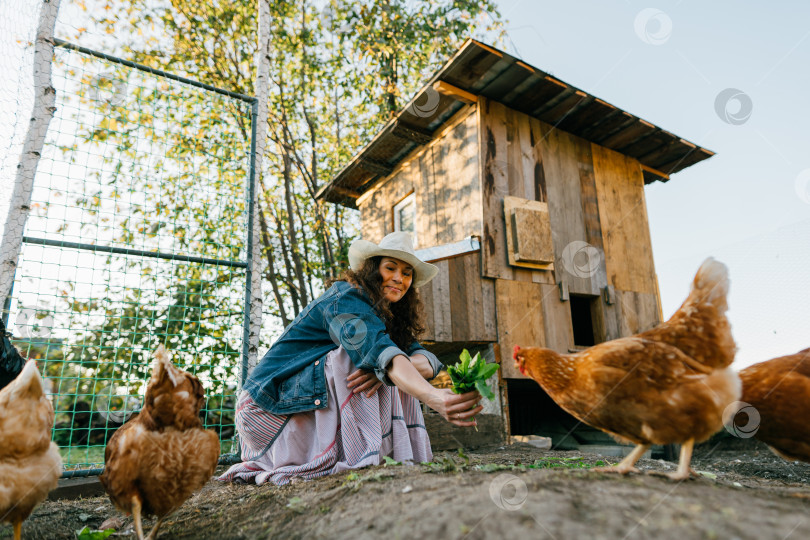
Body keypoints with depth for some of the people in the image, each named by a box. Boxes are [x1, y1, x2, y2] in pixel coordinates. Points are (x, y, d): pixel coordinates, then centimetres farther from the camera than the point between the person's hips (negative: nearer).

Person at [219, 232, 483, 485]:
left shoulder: (390, 317, 6)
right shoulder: (344, 299, -20)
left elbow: (429, 361, -8)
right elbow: (377, 348, -40)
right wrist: (432, 397, -54)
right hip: (271, 406, -7)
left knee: (400, 382, -2)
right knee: (355, 357, -27)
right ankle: (367, 455, -25)